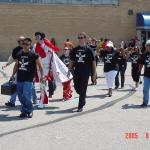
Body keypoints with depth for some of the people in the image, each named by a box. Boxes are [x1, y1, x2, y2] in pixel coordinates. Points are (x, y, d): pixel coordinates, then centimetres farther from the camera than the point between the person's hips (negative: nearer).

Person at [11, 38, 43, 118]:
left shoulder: (33, 55, -5)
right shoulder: (19, 54, 9)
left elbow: (40, 65, -1)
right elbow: (16, 65, 20)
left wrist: (41, 76, -5)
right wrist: (13, 75, 16)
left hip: (28, 79, -5)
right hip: (19, 79, 5)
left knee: (26, 96, -12)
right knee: (20, 96, 8)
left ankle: (30, 110, 9)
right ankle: (24, 111, 22)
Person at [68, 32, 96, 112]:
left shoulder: (88, 49, -3)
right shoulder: (75, 50, 8)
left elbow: (93, 62, -1)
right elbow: (71, 61, 14)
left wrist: (94, 73, -4)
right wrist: (69, 70, 8)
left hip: (85, 72, -4)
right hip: (76, 72, 4)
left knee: (83, 89, -3)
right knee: (76, 87, 9)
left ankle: (80, 106, 4)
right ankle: (83, 99, 36)